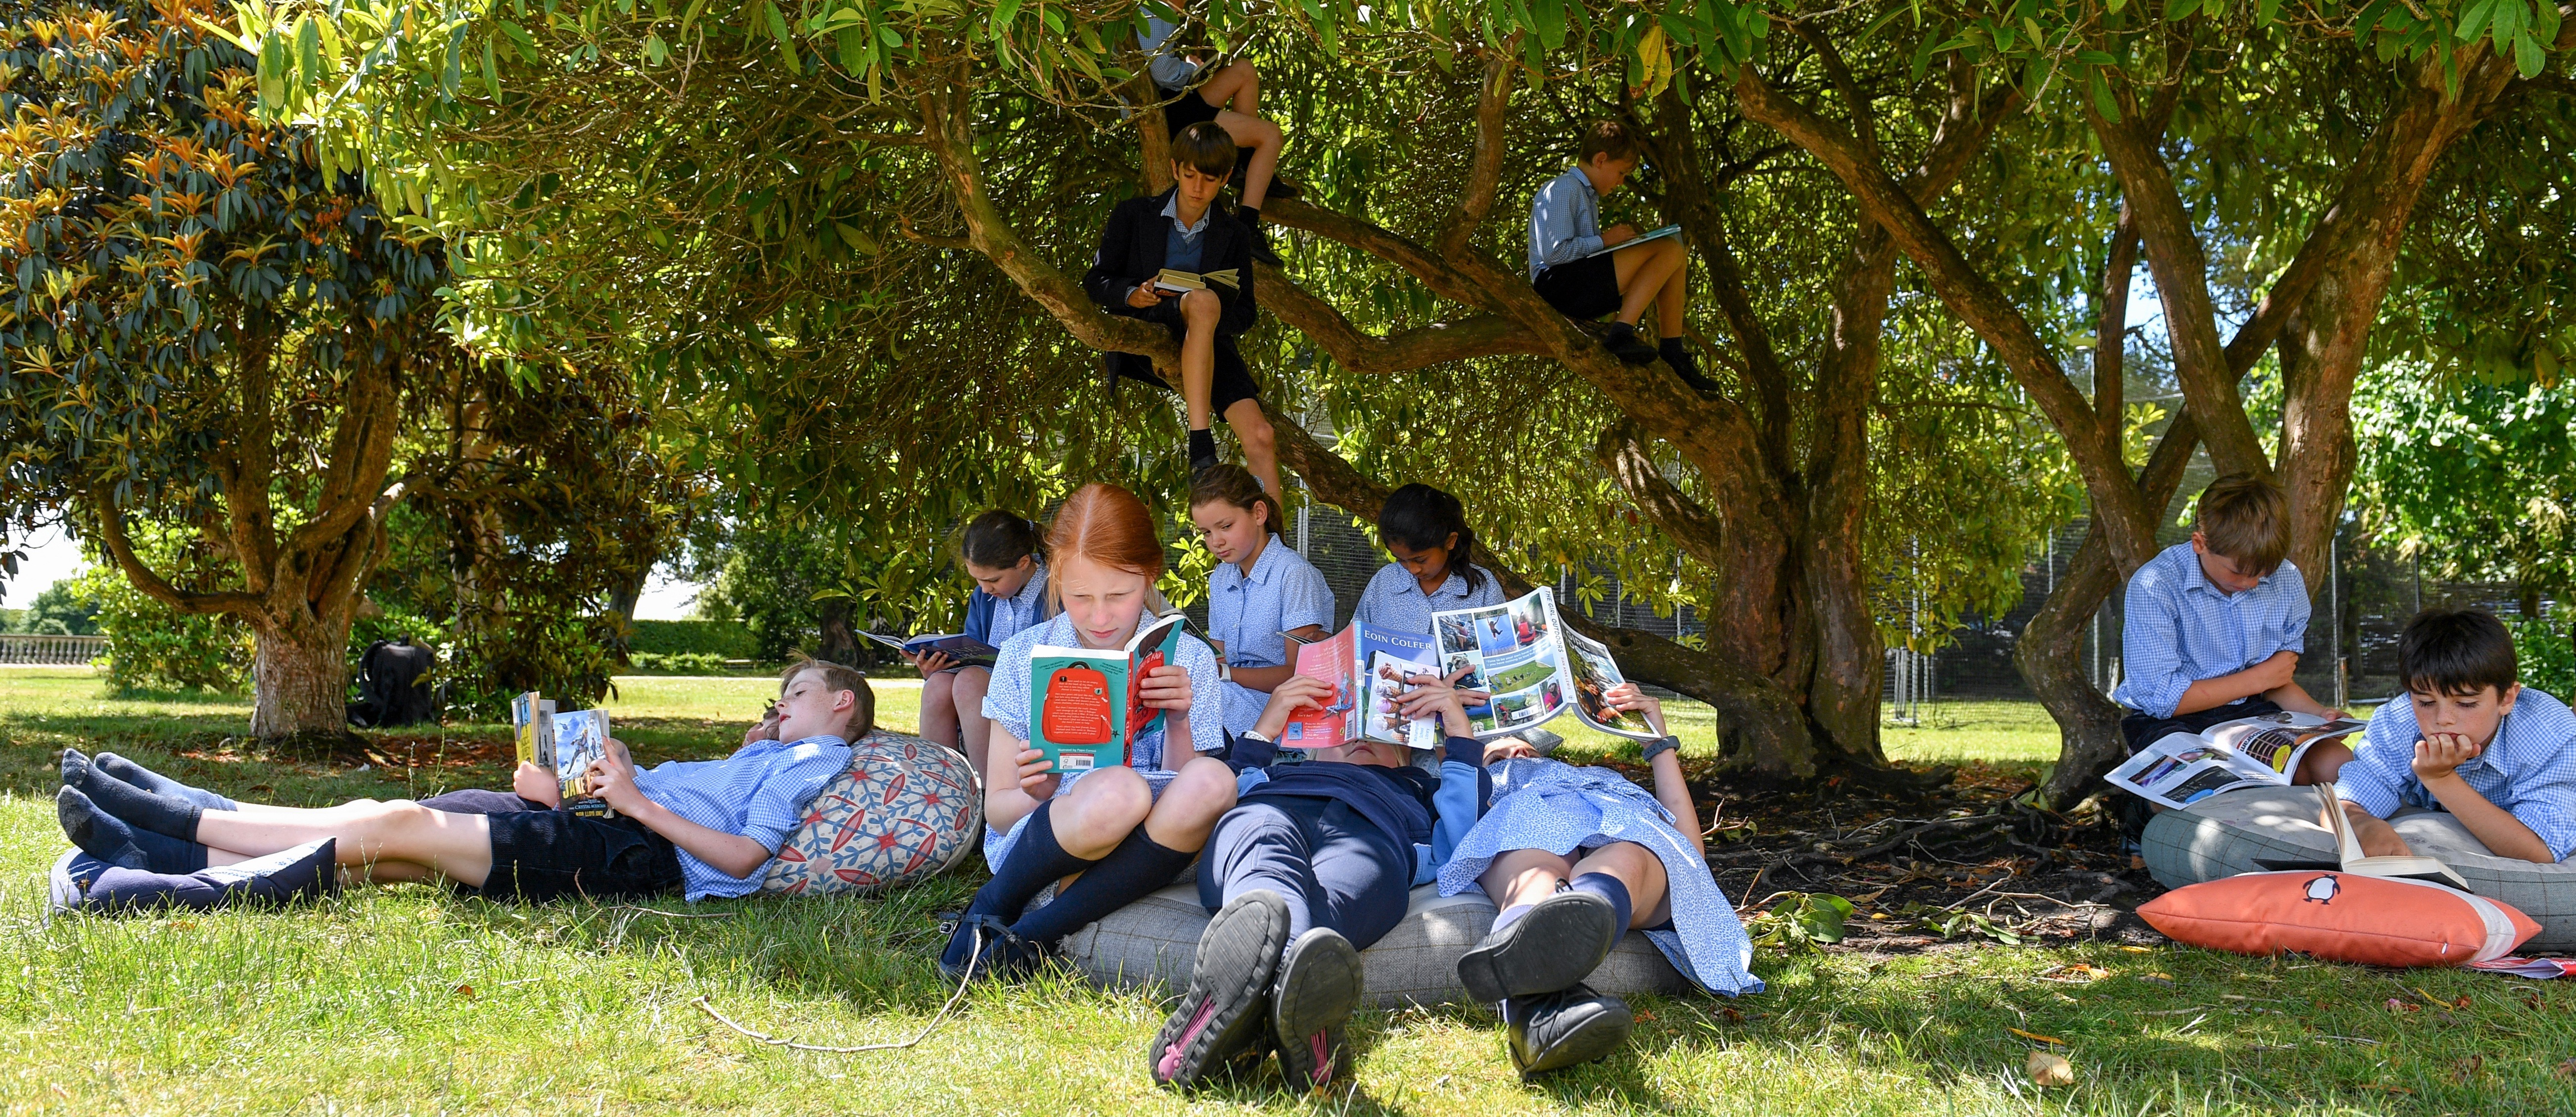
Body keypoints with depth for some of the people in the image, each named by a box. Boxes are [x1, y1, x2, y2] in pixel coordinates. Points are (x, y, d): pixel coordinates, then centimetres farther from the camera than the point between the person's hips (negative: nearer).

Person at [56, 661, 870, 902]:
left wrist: (637, 801, -9)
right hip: (603, 836, 9)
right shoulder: (764, 762, 33)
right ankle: (174, 858, -9)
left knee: (396, 825, -15)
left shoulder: (816, 759, 7)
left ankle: (182, 819, -11)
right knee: (377, 821, -5)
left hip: (636, 856, -9)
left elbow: (745, 856, -11)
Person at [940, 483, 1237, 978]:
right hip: (1033, 848, -2)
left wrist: (1179, 725, -14)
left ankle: (1031, 936, -23)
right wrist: (1036, 797, -20)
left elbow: (1182, 799, 3)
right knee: (1118, 791, -37)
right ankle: (993, 907, -7)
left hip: (1139, 855, 2)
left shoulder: (1188, 661, 5)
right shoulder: (1025, 657, 2)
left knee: (1212, 783, -31)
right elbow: (997, 811, 3)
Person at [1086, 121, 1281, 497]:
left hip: (1209, 348, 3)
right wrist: (1132, 296, -15)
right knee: (1204, 300, -38)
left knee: (1260, 436, -21)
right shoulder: (1134, 215, 10)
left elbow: (1245, 314, 12)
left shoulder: (1233, 237, 14)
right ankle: (1200, 446, -43)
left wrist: (1215, 316, -12)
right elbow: (1096, 281, 7)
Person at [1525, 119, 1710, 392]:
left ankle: (1673, 350, 0)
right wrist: (1605, 240, -9)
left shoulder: (1587, 196, 26)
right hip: (1558, 285, -10)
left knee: (1676, 259, 10)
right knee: (1669, 250, -18)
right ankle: (1622, 333, -24)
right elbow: (1554, 253, -17)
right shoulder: (1563, 190, -6)